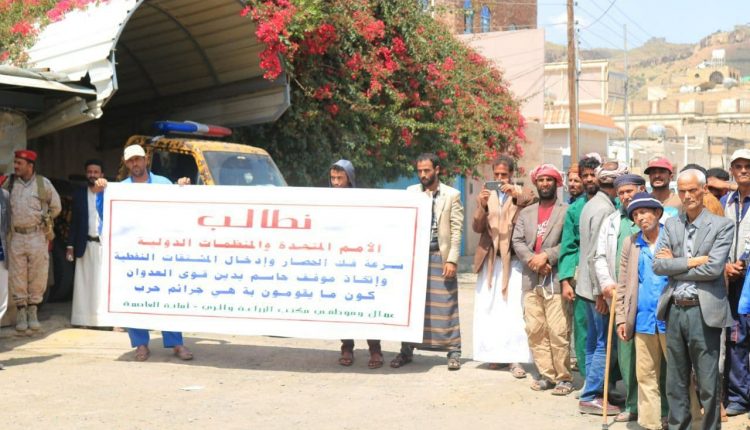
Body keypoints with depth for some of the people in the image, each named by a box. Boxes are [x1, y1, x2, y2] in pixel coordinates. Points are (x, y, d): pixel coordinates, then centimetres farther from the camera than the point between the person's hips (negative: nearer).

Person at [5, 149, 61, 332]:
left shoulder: (43, 183, 1)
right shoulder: (9, 183, 4)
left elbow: (56, 207, 11)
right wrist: (10, 222, 7)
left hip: (37, 236, -1)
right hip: (15, 236, 1)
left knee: (37, 276, 2)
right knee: (17, 276, 2)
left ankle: (33, 312, 13)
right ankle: (21, 313, 10)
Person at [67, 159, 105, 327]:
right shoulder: (79, 193, 10)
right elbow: (74, 221, 10)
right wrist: (70, 245, 5)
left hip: (106, 244, -2)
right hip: (86, 245, 2)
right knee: (85, 283, 3)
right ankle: (85, 318, 5)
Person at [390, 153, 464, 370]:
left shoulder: (451, 195, 2)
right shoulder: (411, 192, 10)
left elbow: (456, 230, -2)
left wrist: (452, 260, -9)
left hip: (440, 257, -3)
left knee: (446, 305, -2)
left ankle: (453, 352, 4)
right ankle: (406, 350, 14)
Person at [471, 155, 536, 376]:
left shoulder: (522, 194, 5)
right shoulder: (486, 196, 14)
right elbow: (476, 227, 5)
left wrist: (517, 196, -26)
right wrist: (482, 207, -13)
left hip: (512, 259, -3)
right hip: (490, 260, 3)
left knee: (514, 310, -12)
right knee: (490, 308, 2)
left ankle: (515, 359, -13)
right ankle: (496, 354, 10)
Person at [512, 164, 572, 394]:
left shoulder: (566, 211, 3)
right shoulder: (526, 213, 19)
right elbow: (517, 241, 9)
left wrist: (546, 256, -14)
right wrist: (532, 260, -8)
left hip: (555, 280, -5)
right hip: (531, 280, 5)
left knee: (558, 332, -9)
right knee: (535, 331, 4)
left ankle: (564, 377, -1)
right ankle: (546, 374, 12)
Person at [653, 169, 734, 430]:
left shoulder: (722, 226, -3)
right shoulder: (671, 225, 10)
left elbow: (713, 268, -14)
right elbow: (658, 265, 0)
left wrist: (674, 266, -6)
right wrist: (691, 262, -11)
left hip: (703, 312, -4)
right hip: (675, 310, 5)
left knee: (708, 383, 1)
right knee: (675, 382, 12)